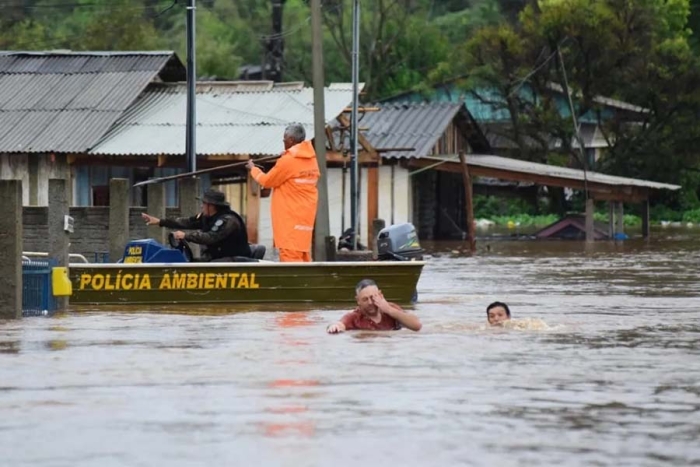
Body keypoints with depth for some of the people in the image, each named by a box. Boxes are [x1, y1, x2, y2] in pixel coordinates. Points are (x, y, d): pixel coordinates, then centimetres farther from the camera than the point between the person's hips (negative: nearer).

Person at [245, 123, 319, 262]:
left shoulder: (288, 161, -15)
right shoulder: (311, 159, 8)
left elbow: (266, 181, -4)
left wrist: (253, 169, 13)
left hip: (290, 217, -8)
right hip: (305, 215, 8)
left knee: (290, 257, -9)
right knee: (302, 255, 12)